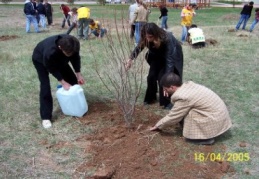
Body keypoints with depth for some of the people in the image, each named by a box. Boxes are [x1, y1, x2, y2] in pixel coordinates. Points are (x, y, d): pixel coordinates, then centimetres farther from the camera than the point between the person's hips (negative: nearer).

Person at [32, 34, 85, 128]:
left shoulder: (73, 45, -34)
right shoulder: (49, 52, -47)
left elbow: (76, 57, -13)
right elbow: (51, 68, -29)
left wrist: (78, 73, -20)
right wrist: (62, 82, -27)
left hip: (58, 58, 6)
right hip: (40, 59, -6)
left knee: (72, 80, 2)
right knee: (45, 86, -19)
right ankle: (46, 117, -12)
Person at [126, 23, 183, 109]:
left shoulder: (167, 38, -41)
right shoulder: (146, 39, -28)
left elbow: (169, 60, -43)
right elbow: (139, 47, -6)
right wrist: (131, 58, -21)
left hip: (172, 55, -4)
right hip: (157, 56, 5)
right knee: (151, 76, -4)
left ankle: (168, 101, -1)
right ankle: (150, 98, 17)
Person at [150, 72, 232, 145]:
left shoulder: (183, 97, -22)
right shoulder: (188, 85, 2)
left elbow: (172, 117, -10)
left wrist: (158, 126, 4)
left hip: (215, 119, -9)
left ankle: (206, 137, -1)